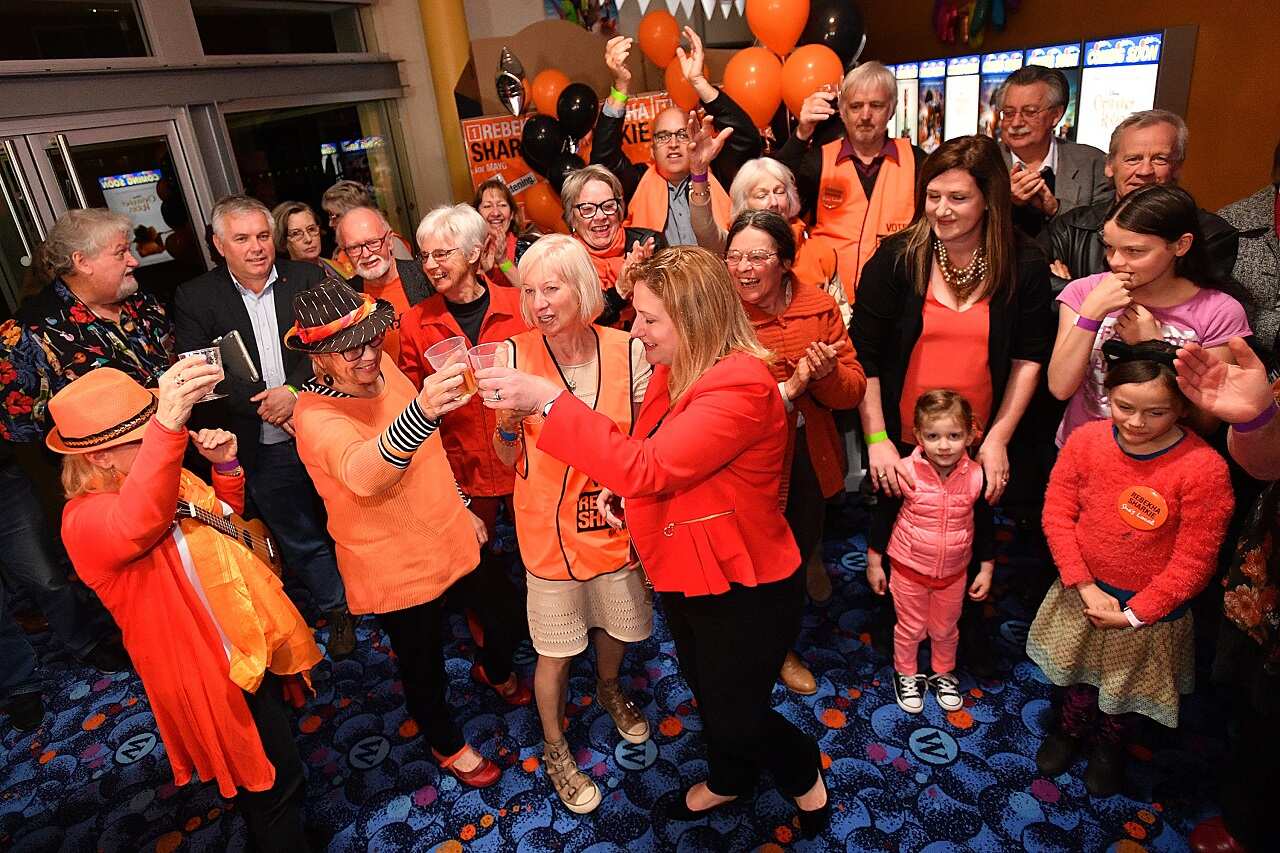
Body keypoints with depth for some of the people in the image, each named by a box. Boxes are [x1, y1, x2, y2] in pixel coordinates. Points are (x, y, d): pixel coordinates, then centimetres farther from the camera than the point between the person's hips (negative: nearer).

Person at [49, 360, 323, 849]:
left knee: (273, 767, 29)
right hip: (214, 669, -9)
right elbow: (138, 521, -50)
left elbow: (226, 515, 19)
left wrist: (226, 466, -3)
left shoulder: (166, 476, 1)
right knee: (274, 782, 6)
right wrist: (168, 424, -66)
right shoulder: (85, 519, -24)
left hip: (252, 643, 9)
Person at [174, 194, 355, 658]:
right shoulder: (195, 298, -2)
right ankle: (338, 612, 35)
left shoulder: (308, 278, -2)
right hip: (264, 450, 1)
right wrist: (268, 407, -17)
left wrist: (296, 391, -20)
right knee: (301, 541, 15)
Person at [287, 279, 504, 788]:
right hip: (395, 570, -6)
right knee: (424, 667, 17)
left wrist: (463, 507, 15)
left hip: (453, 539, 6)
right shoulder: (316, 416, -26)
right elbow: (363, 473, -50)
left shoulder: (382, 367, -6)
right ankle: (447, 745, 48)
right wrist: (421, 412, -67)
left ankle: (499, 674, 58)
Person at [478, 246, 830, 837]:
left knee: (737, 716, 12)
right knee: (706, 693, 28)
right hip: (683, 573, 8)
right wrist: (620, 490, -7)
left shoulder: (742, 388, -30)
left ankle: (805, 778, 44)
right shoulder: (673, 370, -1)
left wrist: (549, 400, -36)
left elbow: (649, 466, -37)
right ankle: (729, 780, 56)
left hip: (743, 590, -8)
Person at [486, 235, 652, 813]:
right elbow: (511, 459, -4)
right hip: (550, 527, -1)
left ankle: (609, 689, 58)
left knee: (616, 625, 24)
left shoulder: (627, 350, -12)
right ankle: (555, 748, 42)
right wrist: (507, 423, -25)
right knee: (555, 652, 14)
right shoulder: (514, 356, -13)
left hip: (615, 521, 2)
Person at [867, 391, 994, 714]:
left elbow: (984, 526, 0)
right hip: (909, 568, -2)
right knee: (910, 627, 19)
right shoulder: (906, 473, -23)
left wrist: (986, 569, 4)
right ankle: (906, 675, 44)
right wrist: (874, 563, -5)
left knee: (946, 629, 24)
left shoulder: (977, 477, -16)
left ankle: (943, 674, 50)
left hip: (954, 572, 2)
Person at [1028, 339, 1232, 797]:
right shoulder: (1085, 441, -17)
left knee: (1126, 687, 24)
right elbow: (1057, 514, -10)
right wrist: (1085, 588, -14)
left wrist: (1134, 613, -15)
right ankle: (1069, 729, 55)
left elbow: (1193, 562, -18)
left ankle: (1110, 746, 54)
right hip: (1082, 592, 2)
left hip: (1149, 609, -2)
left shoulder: (1204, 469, -26)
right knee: (1077, 673, 26)